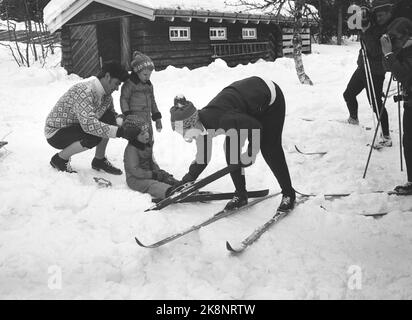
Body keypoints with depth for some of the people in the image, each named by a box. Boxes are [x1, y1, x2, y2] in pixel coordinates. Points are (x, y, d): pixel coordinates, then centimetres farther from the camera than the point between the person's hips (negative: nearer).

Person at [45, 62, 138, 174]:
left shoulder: (106, 94, -3)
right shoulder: (83, 91, -31)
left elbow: (113, 115, 10)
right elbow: (89, 124, -42)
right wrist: (119, 132, -44)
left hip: (76, 127, 8)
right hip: (55, 132, -8)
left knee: (109, 119, -8)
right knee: (94, 137, -31)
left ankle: (99, 160, 7)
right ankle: (59, 159, -7)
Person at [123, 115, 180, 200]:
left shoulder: (148, 144, 10)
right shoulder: (131, 149, -19)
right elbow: (134, 170, -23)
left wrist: (158, 171, 0)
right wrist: (153, 175, -24)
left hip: (149, 173, 9)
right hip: (135, 179, -9)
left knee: (167, 177, -12)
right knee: (151, 185, -35)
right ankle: (168, 192, -63)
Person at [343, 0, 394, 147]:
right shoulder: (375, 24, 1)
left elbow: (375, 51, -29)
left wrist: (367, 30, -32)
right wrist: (363, 13, -17)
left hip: (376, 73, -8)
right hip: (362, 67, 8)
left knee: (376, 103, -9)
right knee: (348, 94, 20)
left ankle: (386, 136, 0)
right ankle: (353, 118, 46)